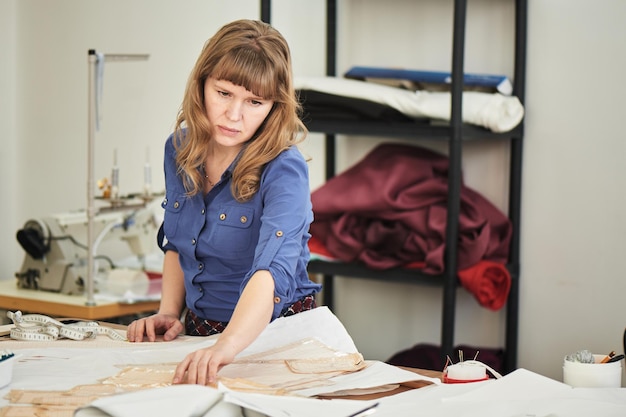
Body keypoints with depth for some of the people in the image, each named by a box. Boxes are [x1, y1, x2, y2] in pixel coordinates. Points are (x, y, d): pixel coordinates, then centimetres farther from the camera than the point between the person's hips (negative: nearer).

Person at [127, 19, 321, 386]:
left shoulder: (283, 170, -19)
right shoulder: (181, 149, 1)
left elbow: (273, 270, -36)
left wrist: (226, 348, -51)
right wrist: (169, 312, 3)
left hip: (273, 338, -5)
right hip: (198, 333, 5)